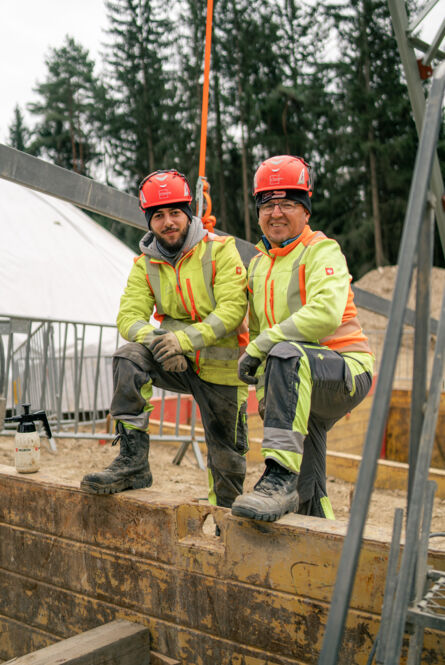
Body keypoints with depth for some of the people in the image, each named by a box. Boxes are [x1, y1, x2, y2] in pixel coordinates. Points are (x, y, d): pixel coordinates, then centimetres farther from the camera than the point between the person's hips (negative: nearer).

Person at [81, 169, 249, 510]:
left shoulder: (220, 250, -10)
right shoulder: (145, 264, 2)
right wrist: (156, 340, -30)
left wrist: (186, 338, -32)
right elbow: (129, 317, -7)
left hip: (221, 368, -2)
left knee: (227, 459, 6)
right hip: (177, 365, 3)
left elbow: (233, 309, -20)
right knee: (129, 357, -27)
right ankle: (133, 462, -23)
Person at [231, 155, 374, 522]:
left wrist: (260, 346, -23)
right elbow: (257, 328, 22)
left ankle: (280, 477, -41)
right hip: (300, 384, 8)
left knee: (287, 355, -39)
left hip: (346, 368, -8)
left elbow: (325, 314, -27)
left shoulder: (322, 250, -8)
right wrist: (267, 394, 15)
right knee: (307, 499, 11)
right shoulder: (258, 264, 14)